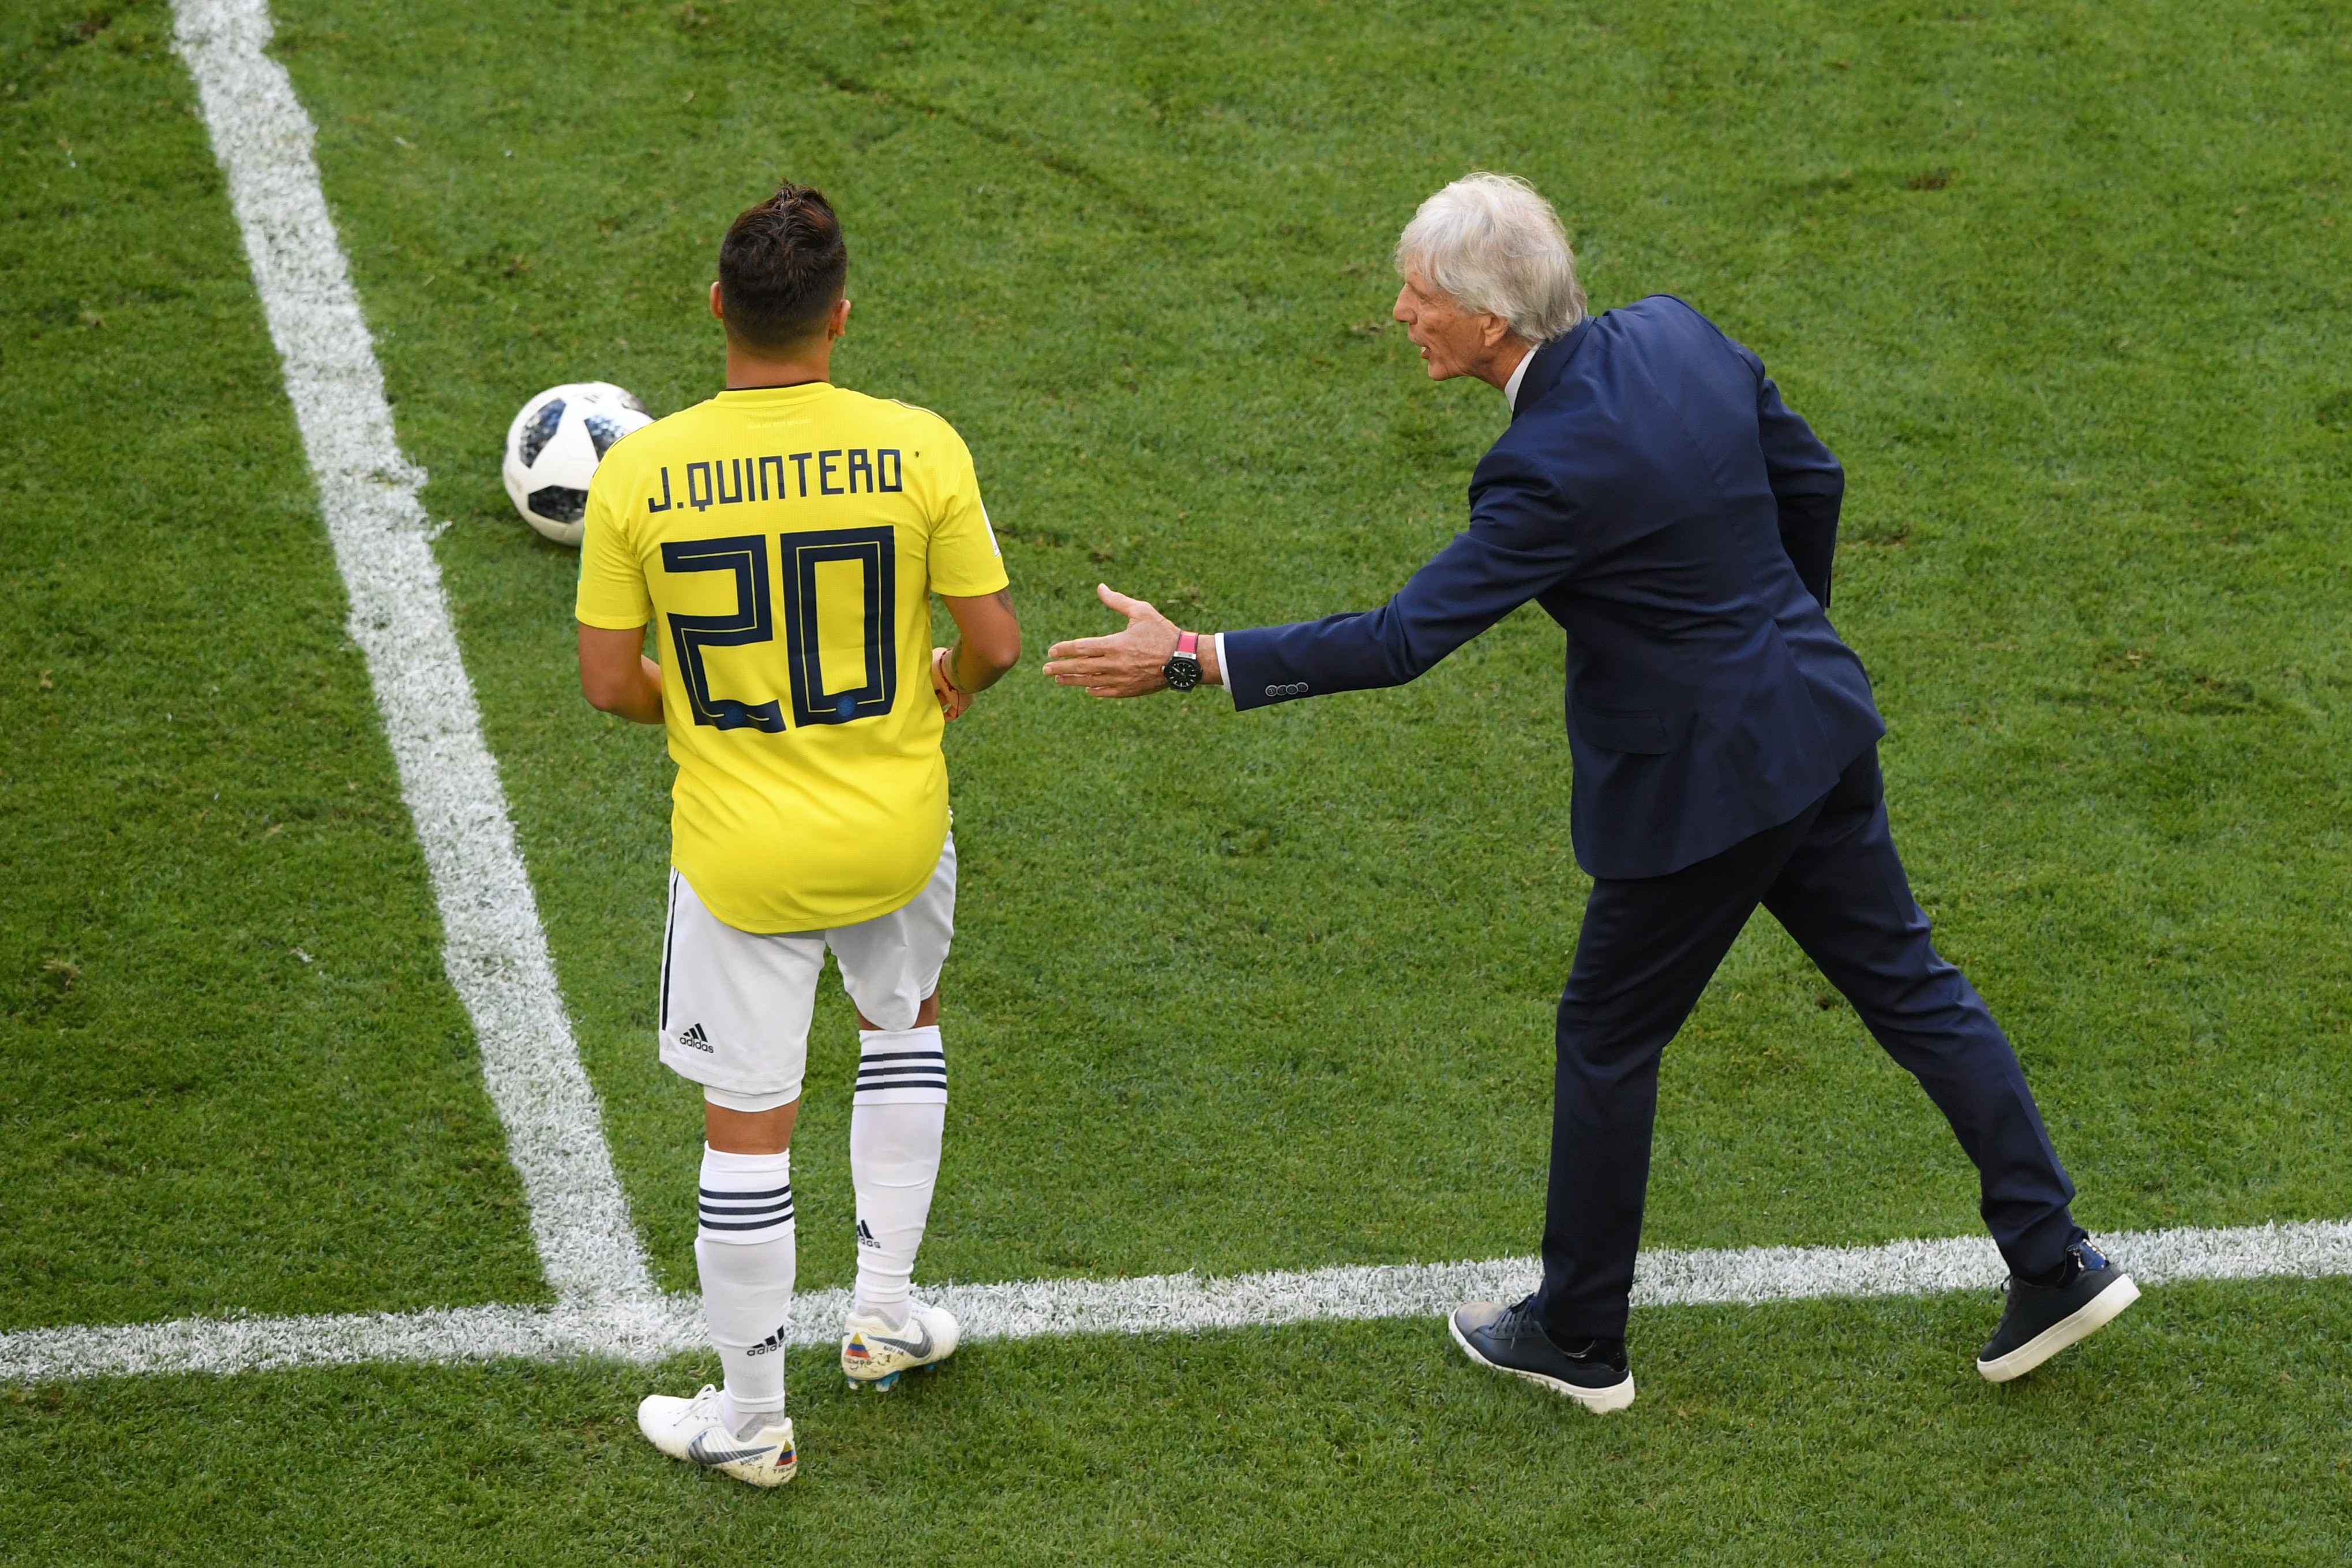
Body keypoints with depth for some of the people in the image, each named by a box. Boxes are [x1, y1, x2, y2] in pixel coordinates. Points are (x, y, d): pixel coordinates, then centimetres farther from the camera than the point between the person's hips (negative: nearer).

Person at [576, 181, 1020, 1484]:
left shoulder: (637, 473, -14)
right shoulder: (918, 448, -15)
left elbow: (608, 681, -8)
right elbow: (994, 638, -8)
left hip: (737, 857, -1)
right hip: (895, 836, 1)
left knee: (746, 1126, 11)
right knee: (905, 1021, 32)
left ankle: (751, 1422, 24)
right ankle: (886, 1312, 37)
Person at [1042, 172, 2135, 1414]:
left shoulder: (1553, 469, -27)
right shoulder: (1674, 334, -3)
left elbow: (1402, 638, -26)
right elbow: (1811, 480, 9)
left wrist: (1190, 659, -23)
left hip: (1700, 784, -8)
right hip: (1812, 720, 8)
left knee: (1609, 1040, 11)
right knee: (1905, 983, 18)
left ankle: (1578, 1340, 27)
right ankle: (2054, 1264, 23)